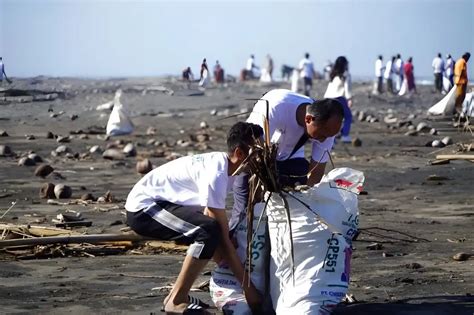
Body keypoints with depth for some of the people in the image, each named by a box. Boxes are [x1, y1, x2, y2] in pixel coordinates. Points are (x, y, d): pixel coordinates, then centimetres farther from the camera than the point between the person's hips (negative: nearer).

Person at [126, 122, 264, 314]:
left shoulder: (223, 164, 1)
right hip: (143, 208, -10)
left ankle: (178, 296, 17)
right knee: (209, 232, -27)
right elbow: (223, 238, -24)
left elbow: (209, 215, 9)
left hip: (159, 203, 10)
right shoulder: (216, 174, -26)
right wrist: (248, 286, -19)